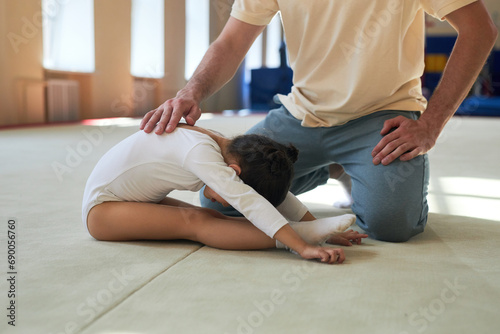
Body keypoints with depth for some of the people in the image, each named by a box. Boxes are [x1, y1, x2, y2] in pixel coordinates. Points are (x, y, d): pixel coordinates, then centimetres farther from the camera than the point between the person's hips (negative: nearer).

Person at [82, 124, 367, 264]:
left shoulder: (232, 151, -6)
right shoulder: (202, 153, -32)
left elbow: (281, 196, -3)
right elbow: (248, 202, -41)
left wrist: (320, 230, -8)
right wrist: (302, 246, -45)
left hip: (138, 202, 10)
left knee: (211, 217, -15)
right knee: (194, 222, -28)